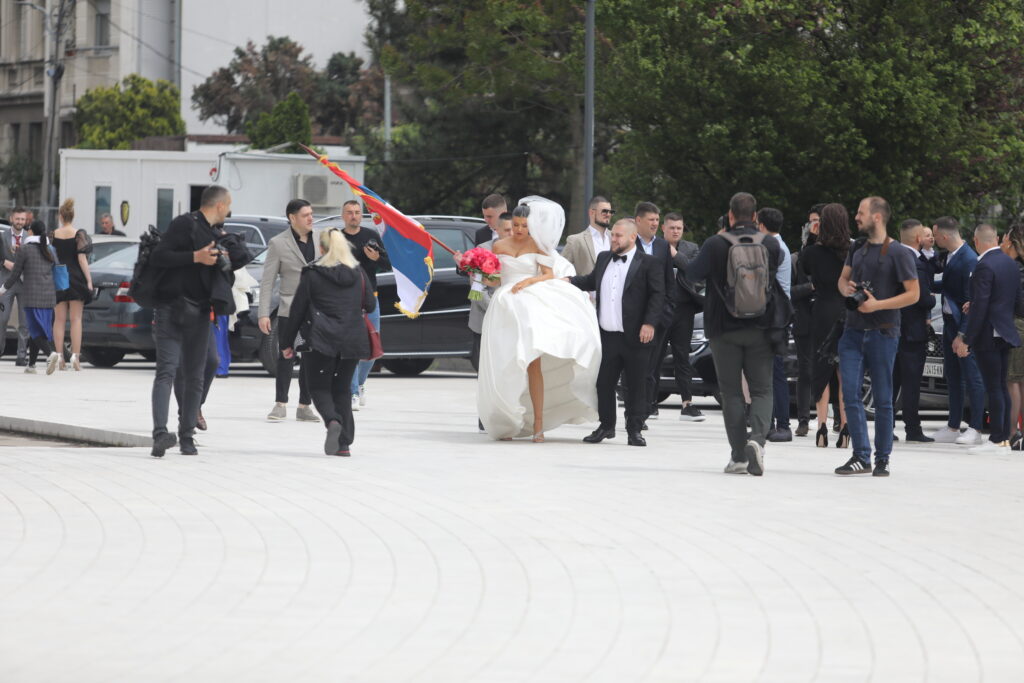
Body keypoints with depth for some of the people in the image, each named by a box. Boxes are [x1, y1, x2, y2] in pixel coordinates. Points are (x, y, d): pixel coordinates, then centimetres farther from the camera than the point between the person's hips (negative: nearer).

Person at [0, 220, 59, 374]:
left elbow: (15, 274, -4)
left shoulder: (25, 250, -6)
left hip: (31, 297, -5)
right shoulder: (49, 251, 10)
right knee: (35, 331, 14)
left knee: (37, 331, -8)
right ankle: (31, 365, 16)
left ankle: (50, 353, -32)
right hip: (49, 297, 5)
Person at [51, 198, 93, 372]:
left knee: (59, 319, 5)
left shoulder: (53, 235, 1)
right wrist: (89, 280, -7)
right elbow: (82, 259, -10)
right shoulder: (79, 234, -5)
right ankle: (75, 356, -8)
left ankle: (59, 357, 1)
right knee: (76, 319, 1)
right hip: (76, 278, -2)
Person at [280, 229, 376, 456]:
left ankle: (332, 420, -24)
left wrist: (287, 342, 7)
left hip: (322, 341, -3)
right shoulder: (358, 274, 5)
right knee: (342, 388, 13)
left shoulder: (312, 275, -3)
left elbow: (297, 310, -1)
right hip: (352, 341, 3)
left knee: (319, 387, 7)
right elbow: (370, 305, 12)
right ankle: (344, 442, 5)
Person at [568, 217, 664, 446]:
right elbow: (591, 281, 28)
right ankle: (606, 426, 21)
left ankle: (635, 430, 11)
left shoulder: (648, 264, -4)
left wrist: (650, 324, -18)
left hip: (635, 337, -5)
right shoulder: (604, 259, 13)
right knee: (603, 383, 8)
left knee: (636, 385, 3)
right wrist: (568, 281, 13)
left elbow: (657, 296, -8)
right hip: (607, 336, 5)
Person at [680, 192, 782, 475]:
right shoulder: (770, 245, -3)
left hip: (724, 328, -1)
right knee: (762, 389, 7)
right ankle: (757, 438, -20)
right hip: (760, 327, 1)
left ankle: (739, 456, 1)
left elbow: (693, 273, 0)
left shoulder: (716, 245, -10)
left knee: (731, 391, 6)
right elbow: (779, 266, 13)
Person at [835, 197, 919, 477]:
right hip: (853, 330, 5)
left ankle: (882, 459, 10)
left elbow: (913, 294, -8)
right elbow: (843, 278, 27)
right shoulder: (857, 249, 13)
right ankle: (861, 456, -3)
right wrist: (846, 288, 3)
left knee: (883, 399, 2)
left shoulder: (898, 253, -6)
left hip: (882, 332, -5)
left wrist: (878, 304, -16)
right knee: (850, 393, -6)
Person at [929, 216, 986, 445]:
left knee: (971, 377, -3)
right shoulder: (950, 255, 8)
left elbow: (971, 298, -21)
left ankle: (975, 429, 2)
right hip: (949, 323, 10)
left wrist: (965, 333, -22)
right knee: (952, 377, 14)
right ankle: (953, 427, 21)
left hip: (964, 325, -10)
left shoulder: (969, 259, -19)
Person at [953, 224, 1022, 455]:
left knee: (993, 388, -6)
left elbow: (979, 306, -20)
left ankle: (997, 440, -5)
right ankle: (1004, 437, 16)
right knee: (1001, 386, 13)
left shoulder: (984, 267, -17)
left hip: (988, 337, -9)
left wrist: (967, 339, -16)